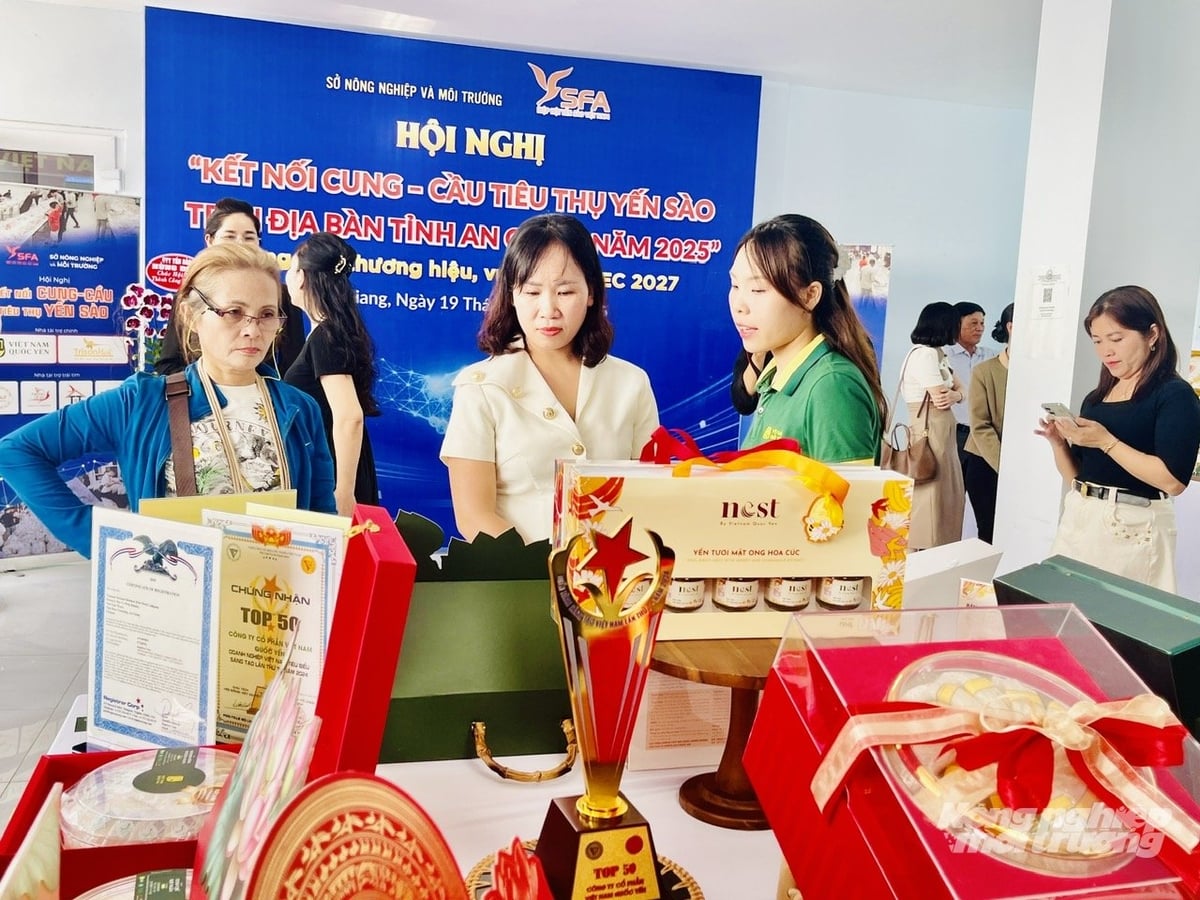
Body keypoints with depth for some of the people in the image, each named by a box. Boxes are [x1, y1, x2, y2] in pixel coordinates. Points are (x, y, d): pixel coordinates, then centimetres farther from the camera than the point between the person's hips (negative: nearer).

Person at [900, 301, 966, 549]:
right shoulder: (925, 355, -17)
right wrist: (954, 394, 3)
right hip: (929, 432, -10)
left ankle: (940, 550, 22)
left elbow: (959, 390, 9)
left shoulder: (937, 354, 14)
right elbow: (940, 399, -19)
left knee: (948, 496, 14)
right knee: (930, 496, -3)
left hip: (943, 432, 10)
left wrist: (953, 395, -14)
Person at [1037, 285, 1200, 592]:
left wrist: (1106, 441, -20)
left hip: (1131, 529, -6)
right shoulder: (1095, 398, 12)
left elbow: (1174, 481, -19)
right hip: (1078, 521, 6)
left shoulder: (1174, 395, -7)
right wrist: (1059, 442, -3)